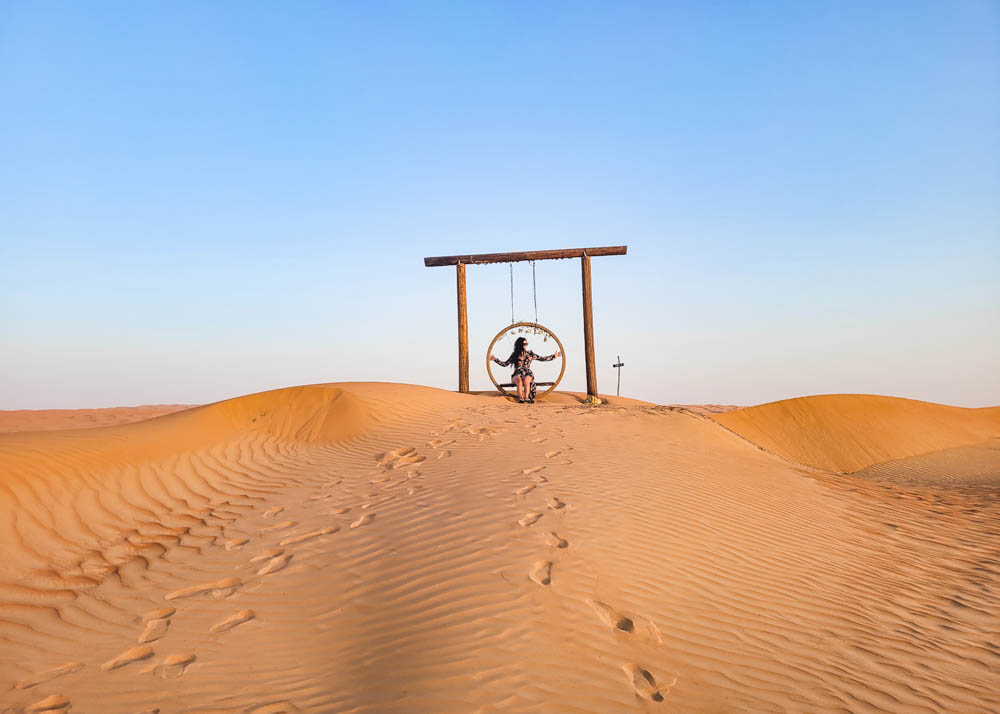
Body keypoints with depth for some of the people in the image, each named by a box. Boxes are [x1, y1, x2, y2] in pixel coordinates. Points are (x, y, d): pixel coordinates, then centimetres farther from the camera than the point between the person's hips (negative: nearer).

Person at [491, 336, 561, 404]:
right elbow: (505, 364, 11)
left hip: (528, 374, 1)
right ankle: (520, 398, -48)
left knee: (526, 380, -36)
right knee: (519, 380, -37)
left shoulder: (530, 353, 11)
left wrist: (554, 356, 8)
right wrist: (495, 359, -1)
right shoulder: (514, 354, 8)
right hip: (517, 375, -1)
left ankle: (526, 397, -44)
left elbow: (542, 359, 14)